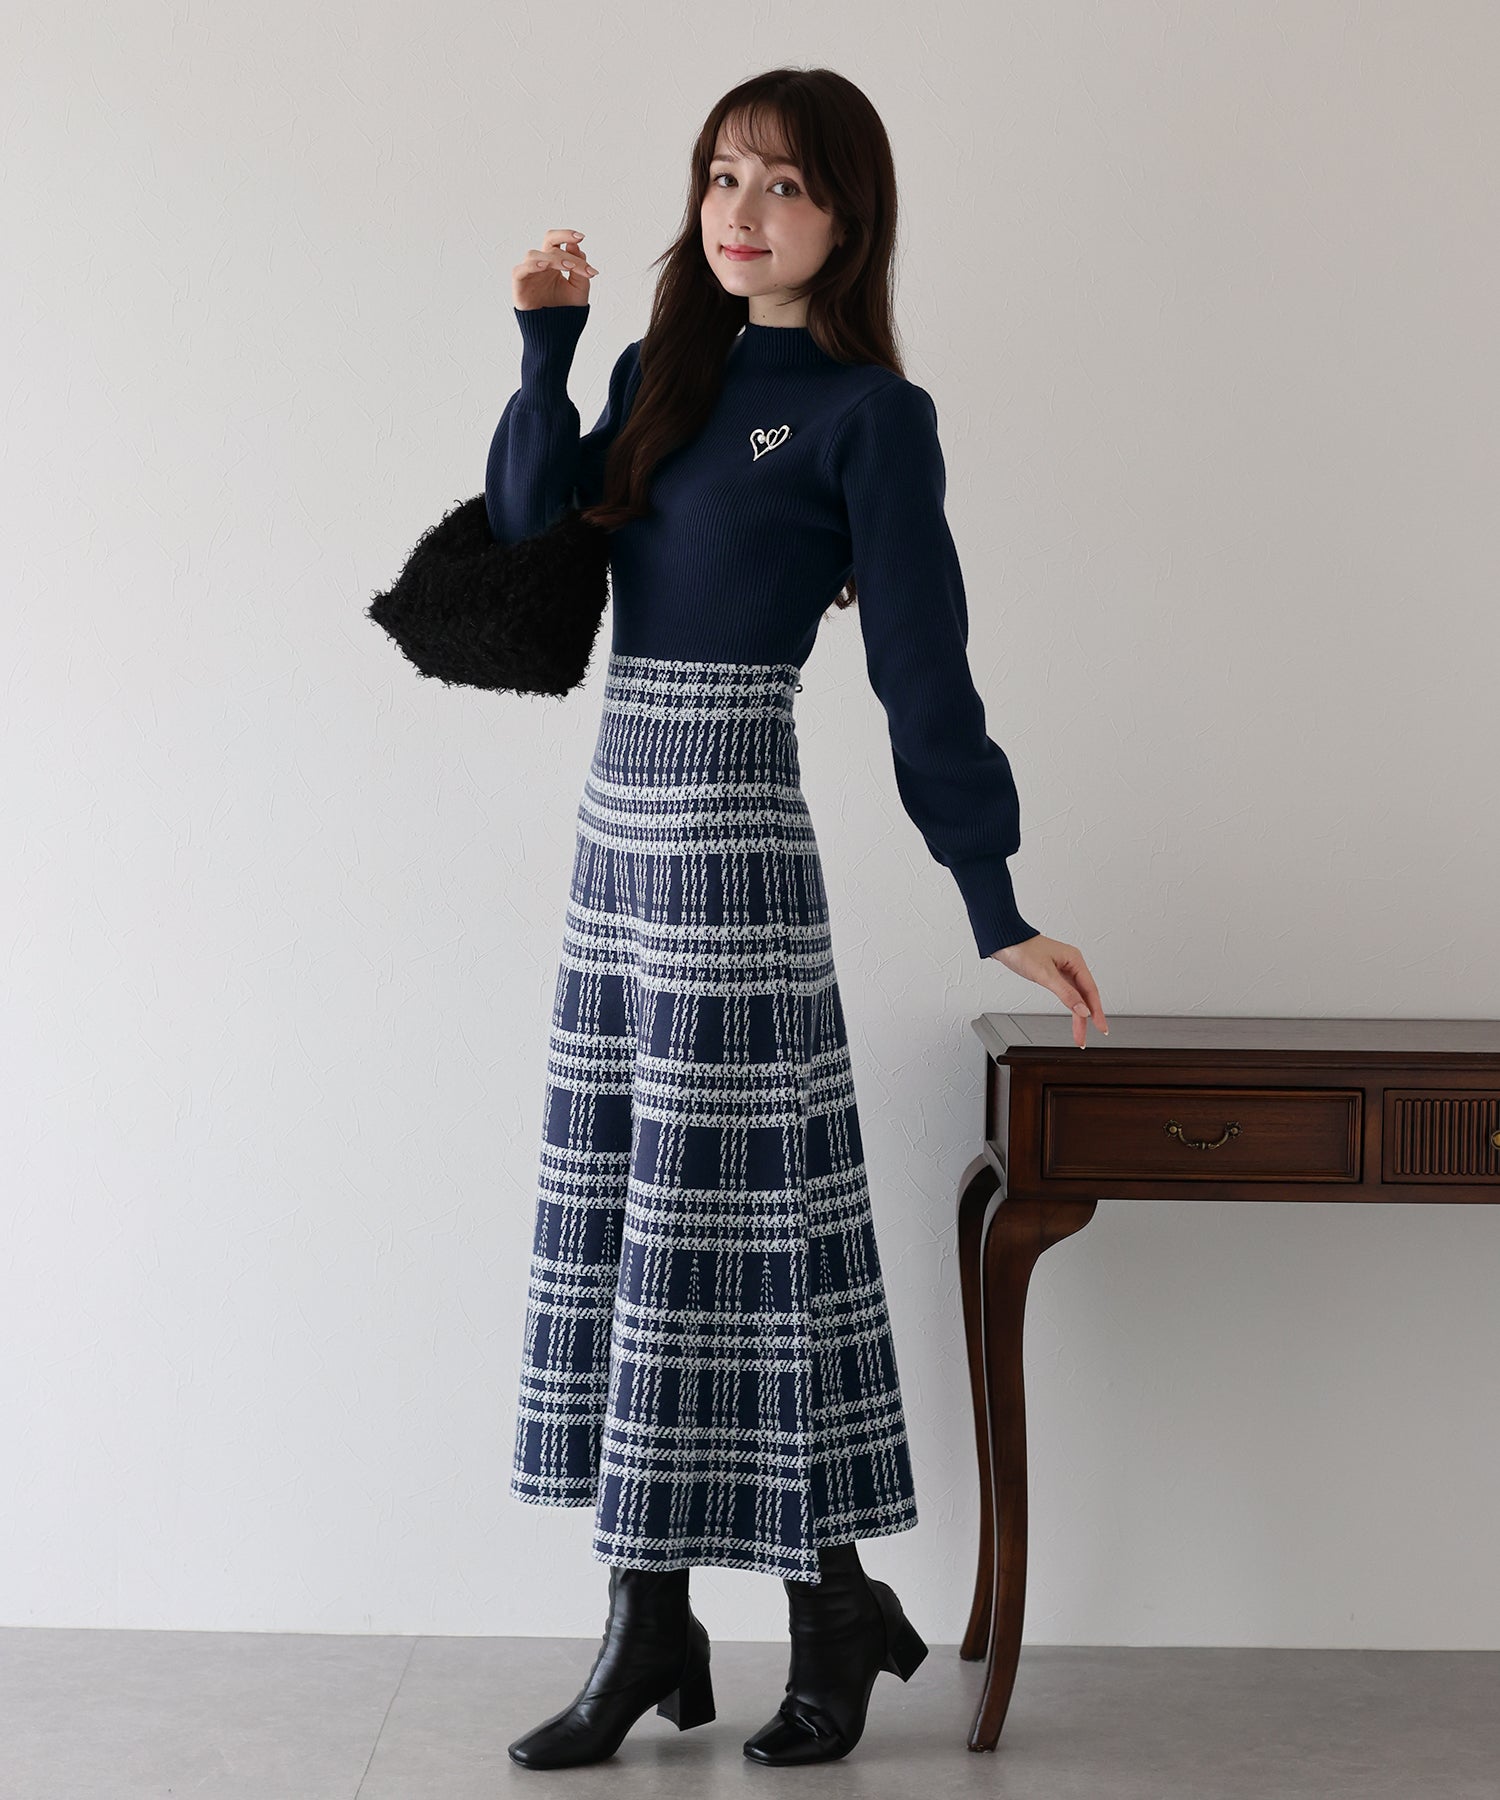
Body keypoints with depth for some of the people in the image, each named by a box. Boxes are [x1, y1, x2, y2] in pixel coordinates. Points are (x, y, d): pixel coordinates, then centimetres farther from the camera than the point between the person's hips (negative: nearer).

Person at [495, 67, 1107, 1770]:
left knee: (727, 1208, -3)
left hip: (731, 825, -7)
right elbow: (533, 520, 4)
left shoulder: (870, 412, -5)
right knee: (621, 1203, 8)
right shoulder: (664, 371, 14)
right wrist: (544, 349, -4)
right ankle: (650, 1625, 16)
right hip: (619, 816, 7)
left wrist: (994, 905, -8)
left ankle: (832, 1613, 12)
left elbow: (924, 670, -7)